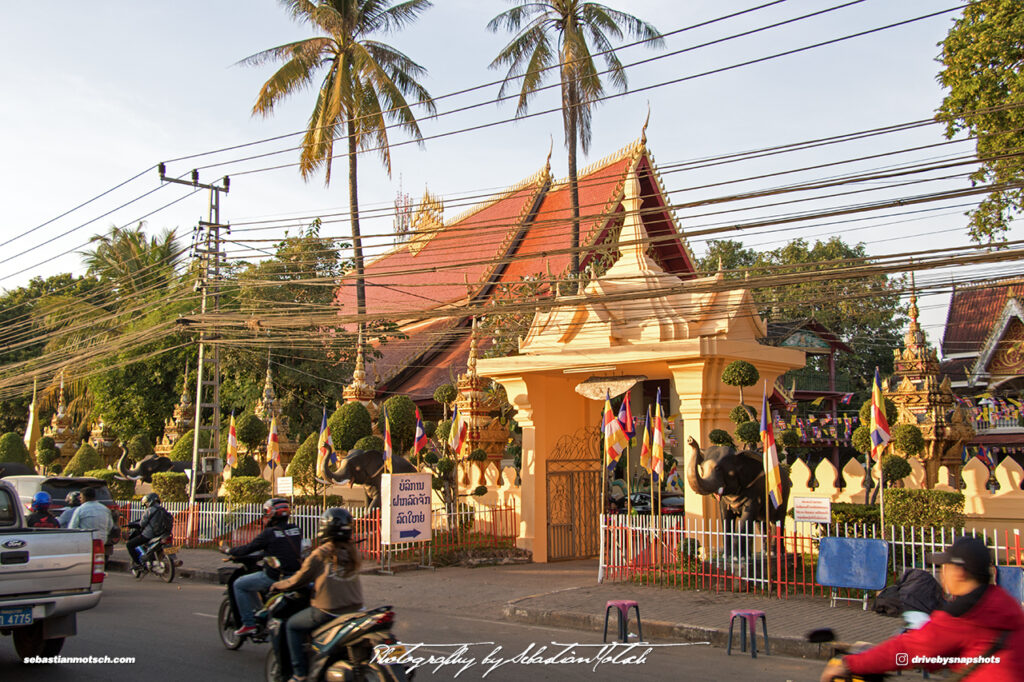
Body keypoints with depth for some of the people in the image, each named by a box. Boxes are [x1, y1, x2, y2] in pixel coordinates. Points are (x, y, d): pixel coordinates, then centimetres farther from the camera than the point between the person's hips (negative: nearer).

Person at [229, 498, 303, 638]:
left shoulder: (269, 533, -12)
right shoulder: (296, 529, 6)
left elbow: (249, 548, -5)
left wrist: (230, 551, 13)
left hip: (274, 577, -8)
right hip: (295, 576, 8)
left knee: (239, 585, 11)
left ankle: (249, 623, 7)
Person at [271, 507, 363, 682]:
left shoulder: (320, 555, -11)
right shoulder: (353, 552, 6)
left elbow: (300, 578, -2)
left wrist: (279, 585, 17)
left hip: (327, 611, -6)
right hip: (355, 609, 6)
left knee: (292, 626, 14)